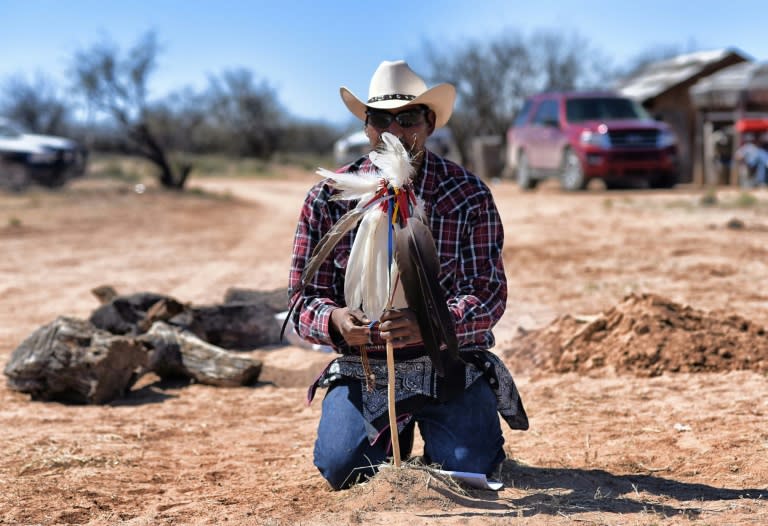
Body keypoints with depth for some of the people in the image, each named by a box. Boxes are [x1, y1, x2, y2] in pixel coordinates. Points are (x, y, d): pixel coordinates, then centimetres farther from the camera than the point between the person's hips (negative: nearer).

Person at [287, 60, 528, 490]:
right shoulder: (327, 199, -3)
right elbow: (305, 299, -2)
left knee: (469, 467, -20)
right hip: (361, 368, 1)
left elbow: (488, 295, -12)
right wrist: (335, 320, -28)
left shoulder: (469, 196, -6)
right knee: (343, 469, -19)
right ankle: (395, 432, 18)